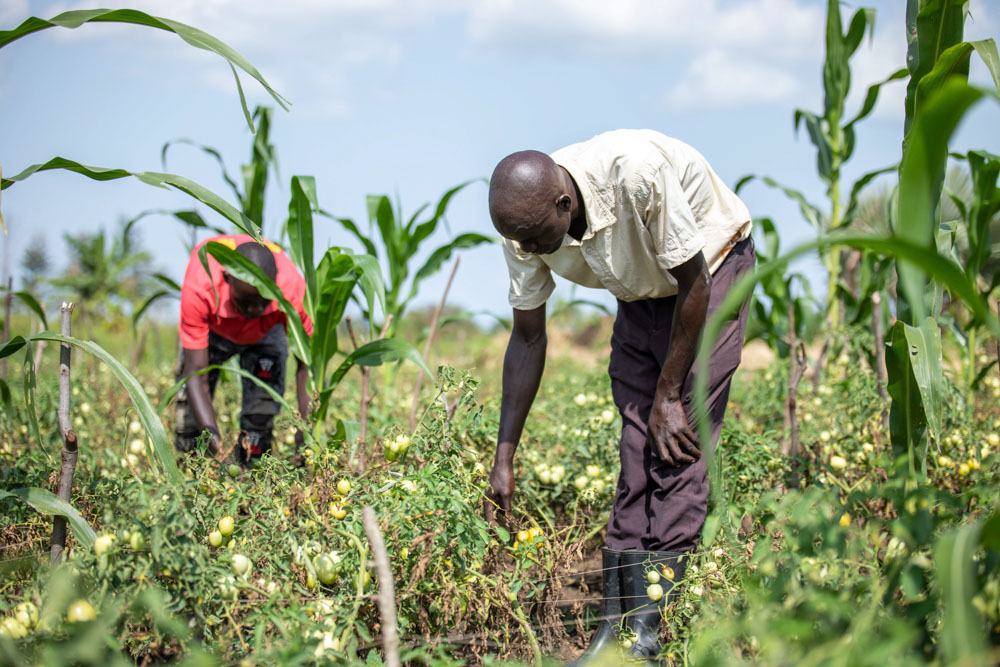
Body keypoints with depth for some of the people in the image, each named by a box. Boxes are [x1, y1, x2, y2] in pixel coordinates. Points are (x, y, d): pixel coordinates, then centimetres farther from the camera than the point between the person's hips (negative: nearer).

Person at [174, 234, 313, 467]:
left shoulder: (292, 288, -41)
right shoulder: (199, 288, -43)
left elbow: (306, 365, -31)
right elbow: (196, 375, -39)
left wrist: (304, 440, -44)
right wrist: (218, 450, -51)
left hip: (266, 333, 1)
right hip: (211, 331, -1)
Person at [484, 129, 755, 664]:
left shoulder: (637, 173, -38)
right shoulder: (526, 222, -19)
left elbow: (693, 281, -25)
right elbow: (527, 339, -7)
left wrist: (669, 394, -18)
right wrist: (504, 458, -7)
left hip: (712, 271, -5)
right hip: (642, 293, 5)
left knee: (677, 447, -14)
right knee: (635, 448, -2)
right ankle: (616, 624, 1)